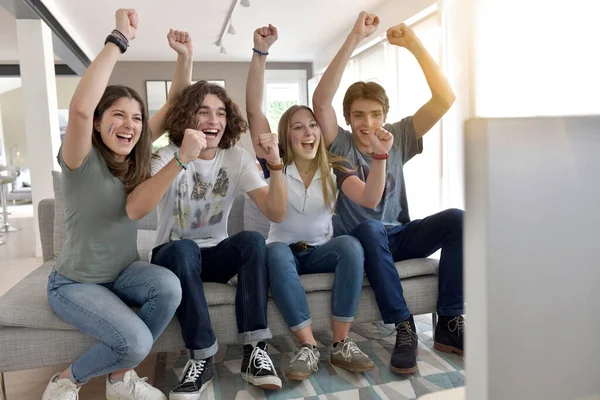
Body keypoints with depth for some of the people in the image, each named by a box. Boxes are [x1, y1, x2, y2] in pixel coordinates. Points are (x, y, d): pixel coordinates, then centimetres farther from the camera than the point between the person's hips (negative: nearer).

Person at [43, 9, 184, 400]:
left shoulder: (136, 160, 0)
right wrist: (119, 39, -34)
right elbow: (80, 108, -39)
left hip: (124, 273, 6)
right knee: (136, 341, -27)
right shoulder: (83, 160, -17)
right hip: (75, 283, -5)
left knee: (169, 285, -27)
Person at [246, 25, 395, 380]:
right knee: (276, 252, -36)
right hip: (285, 251, -1)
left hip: (320, 251, 2)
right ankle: (309, 346, -34)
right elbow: (254, 109, -15)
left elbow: (370, 199, -18)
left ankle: (342, 344, -26)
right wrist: (261, 53, -22)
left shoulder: (335, 168, -1)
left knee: (351, 245, -30)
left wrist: (381, 155, -33)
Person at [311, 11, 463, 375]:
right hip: (360, 240, -3)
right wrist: (355, 38, -26)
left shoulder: (398, 138, 2)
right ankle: (404, 328, -28)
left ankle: (450, 324, -17)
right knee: (370, 229, -38)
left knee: (456, 219, -22)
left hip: (400, 235, 3)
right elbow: (321, 101, -24)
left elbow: (445, 99, -7)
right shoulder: (340, 146, -5)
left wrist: (414, 44, -16)